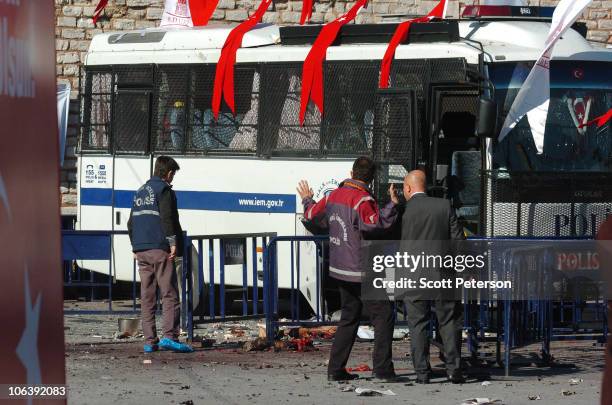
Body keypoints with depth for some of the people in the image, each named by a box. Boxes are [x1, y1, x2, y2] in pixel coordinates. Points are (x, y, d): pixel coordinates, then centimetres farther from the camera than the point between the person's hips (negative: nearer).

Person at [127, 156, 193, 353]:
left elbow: (131, 223, 21)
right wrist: (173, 243, -15)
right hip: (159, 248, -7)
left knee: (147, 297, 6)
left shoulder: (140, 192, 20)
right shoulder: (163, 189, -4)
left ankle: (150, 341, 3)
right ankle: (169, 336, -20)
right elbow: (167, 218, -15)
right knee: (169, 294, -8)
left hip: (141, 251, 7)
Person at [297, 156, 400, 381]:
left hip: (340, 270, 8)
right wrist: (392, 206, -28)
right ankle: (382, 367, -9)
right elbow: (375, 224, -33)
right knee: (383, 315, -2)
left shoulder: (333, 196, 6)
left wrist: (307, 200, 38)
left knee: (349, 317, 17)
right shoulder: (362, 200, -17)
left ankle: (336, 369, 13)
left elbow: (312, 215, 20)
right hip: (362, 271, -8)